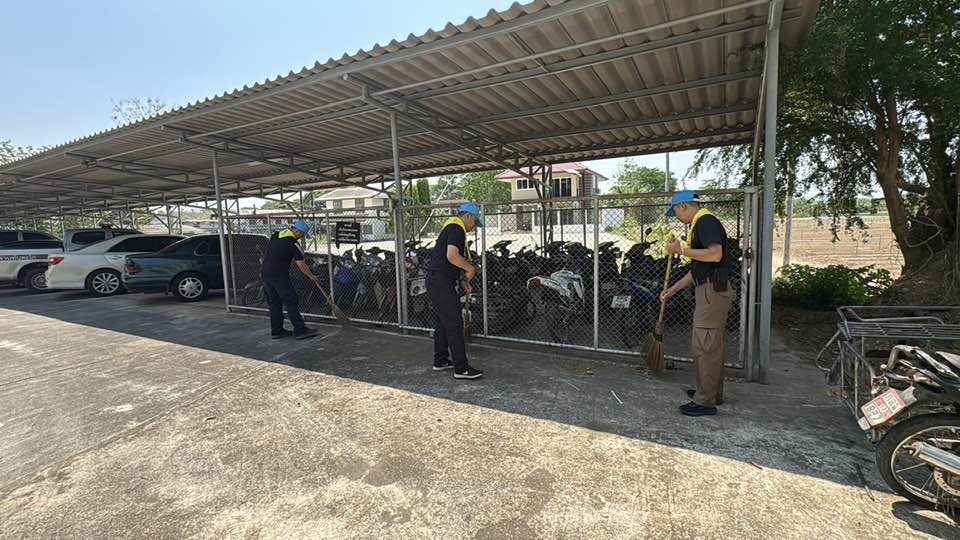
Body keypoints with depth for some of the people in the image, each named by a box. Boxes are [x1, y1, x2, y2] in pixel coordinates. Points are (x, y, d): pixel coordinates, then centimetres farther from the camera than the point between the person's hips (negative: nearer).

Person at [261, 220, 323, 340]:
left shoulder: (275, 235, 10)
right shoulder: (292, 244, -13)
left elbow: (267, 253, 20)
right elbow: (301, 265, -11)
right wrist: (312, 277, -2)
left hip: (265, 274, 8)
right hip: (279, 276, -8)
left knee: (274, 303, 14)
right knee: (292, 302, -3)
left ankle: (276, 330, 20)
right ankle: (300, 330, -2)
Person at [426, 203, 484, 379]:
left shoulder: (450, 227, 22)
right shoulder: (457, 228, -12)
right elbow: (451, 255, -28)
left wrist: (465, 279, 21)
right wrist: (470, 268, -14)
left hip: (435, 280, 11)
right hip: (441, 282, -11)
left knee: (442, 322, 17)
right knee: (455, 325, -7)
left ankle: (441, 360, 27)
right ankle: (461, 368, -2)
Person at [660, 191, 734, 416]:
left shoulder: (706, 221, -11)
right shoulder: (700, 224, 20)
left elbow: (715, 254, -27)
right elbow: (697, 269, 22)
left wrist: (681, 250, -17)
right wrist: (672, 289, 21)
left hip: (713, 290, -11)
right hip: (711, 290, 11)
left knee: (704, 347, -5)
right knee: (712, 345, 17)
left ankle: (705, 401, 4)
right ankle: (712, 392, 29)